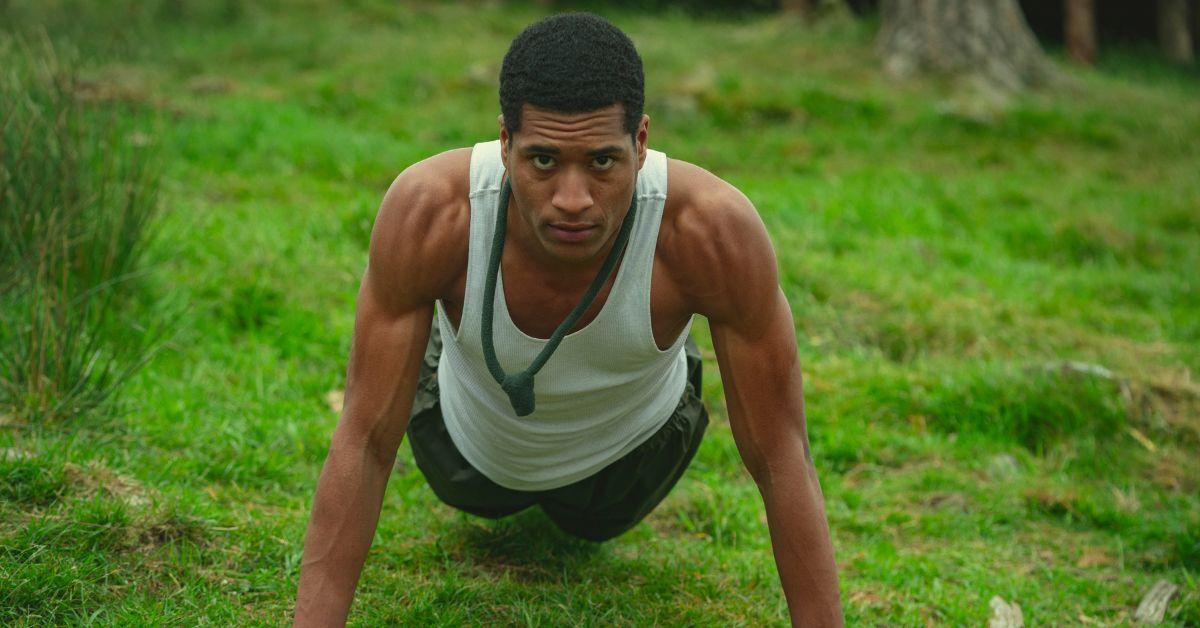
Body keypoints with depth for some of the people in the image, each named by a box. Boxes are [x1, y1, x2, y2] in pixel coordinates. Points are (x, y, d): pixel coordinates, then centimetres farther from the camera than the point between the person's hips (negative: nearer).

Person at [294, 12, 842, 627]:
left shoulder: (716, 230, -44)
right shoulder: (427, 212, -42)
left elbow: (781, 460, -34)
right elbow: (363, 443, -34)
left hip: (633, 440, 0)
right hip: (473, 436, 0)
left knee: (593, 523, 32)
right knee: (482, 499, 34)